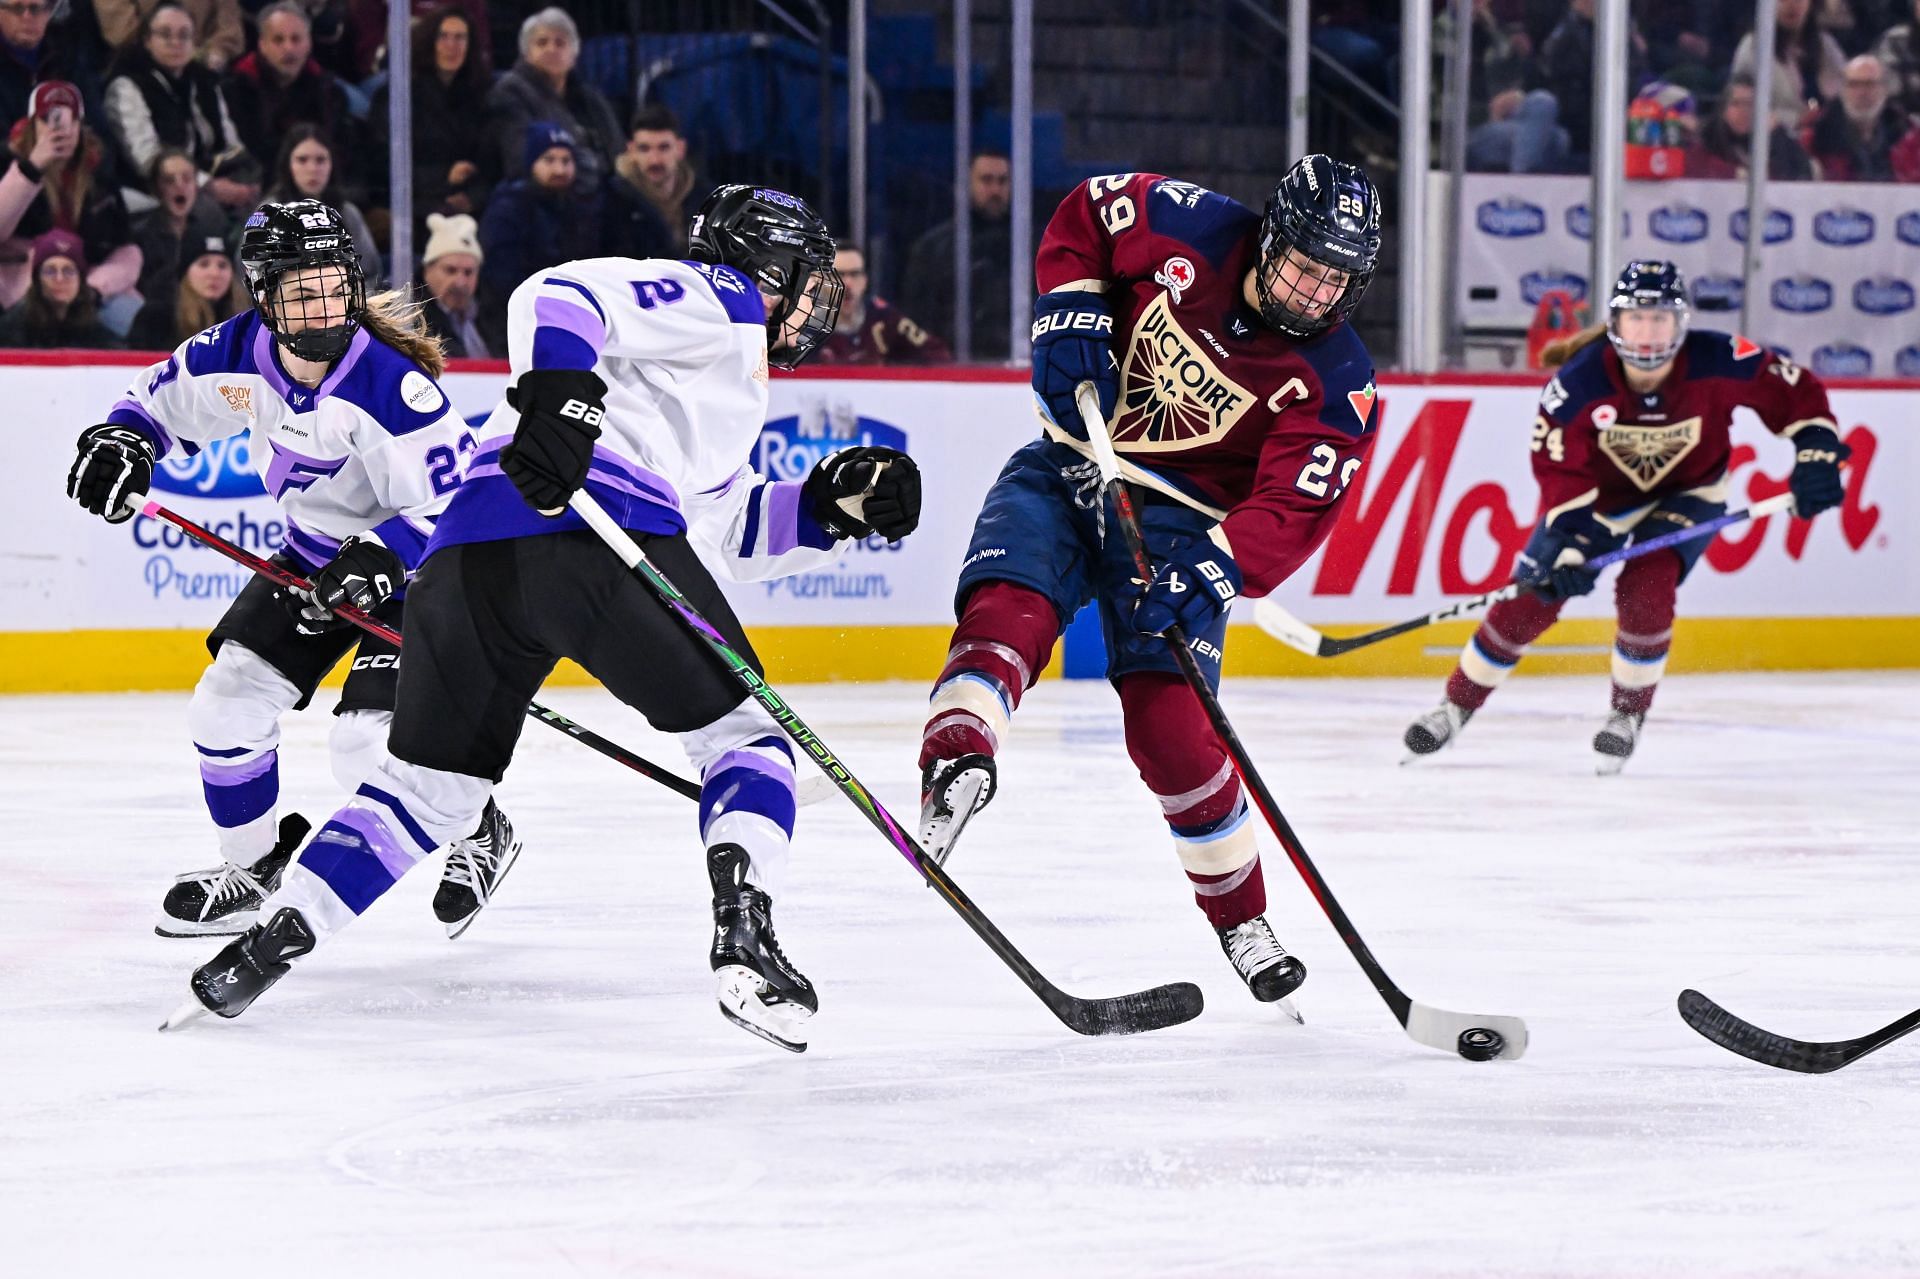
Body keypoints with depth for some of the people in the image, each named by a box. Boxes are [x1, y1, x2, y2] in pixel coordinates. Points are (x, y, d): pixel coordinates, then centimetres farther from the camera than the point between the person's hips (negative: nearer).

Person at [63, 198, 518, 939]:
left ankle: (478, 829, 11)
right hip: (314, 555, 7)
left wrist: (377, 560, -38)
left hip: (416, 569, -7)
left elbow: (451, 503, -27)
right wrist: (122, 440, -12)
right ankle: (251, 865, 23)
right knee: (228, 702, 0)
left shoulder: (391, 384, -31)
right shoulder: (239, 353, -13)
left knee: (371, 744, -18)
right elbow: (165, 394, 7)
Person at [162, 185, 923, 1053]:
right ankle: (744, 932, -13)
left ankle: (274, 937, 7)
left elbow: (732, 531, 39)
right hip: (594, 532, -9)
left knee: (428, 784, 17)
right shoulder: (718, 299, 9)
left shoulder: (730, 392, 40)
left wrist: (832, 502, 26)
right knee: (740, 728, 5)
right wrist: (560, 391, -25)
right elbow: (561, 296, -7)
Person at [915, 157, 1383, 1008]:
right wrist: (1072, 318, -8)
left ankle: (1242, 921, 7)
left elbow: (1292, 511, -18)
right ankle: (955, 762, -51)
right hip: (1072, 467, 2)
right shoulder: (1186, 232, -11)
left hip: (1183, 521, -2)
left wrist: (1211, 574, -33)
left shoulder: (1336, 385, -13)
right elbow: (1083, 216, 6)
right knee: (1009, 608, -27)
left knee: (1170, 724, -10)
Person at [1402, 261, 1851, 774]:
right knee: (1530, 597, -4)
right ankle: (1457, 705, 14)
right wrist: (1568, 542, -35)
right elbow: (1558, 467, -25)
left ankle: (1629, 713, -1)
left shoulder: (1717, 362, -29)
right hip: (1601, 492, 1)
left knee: (1644, 590, -24)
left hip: (1687, 492, -1)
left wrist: (1816, 455, -26)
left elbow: (1797, 392, -16)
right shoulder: (1579, 382, -30)